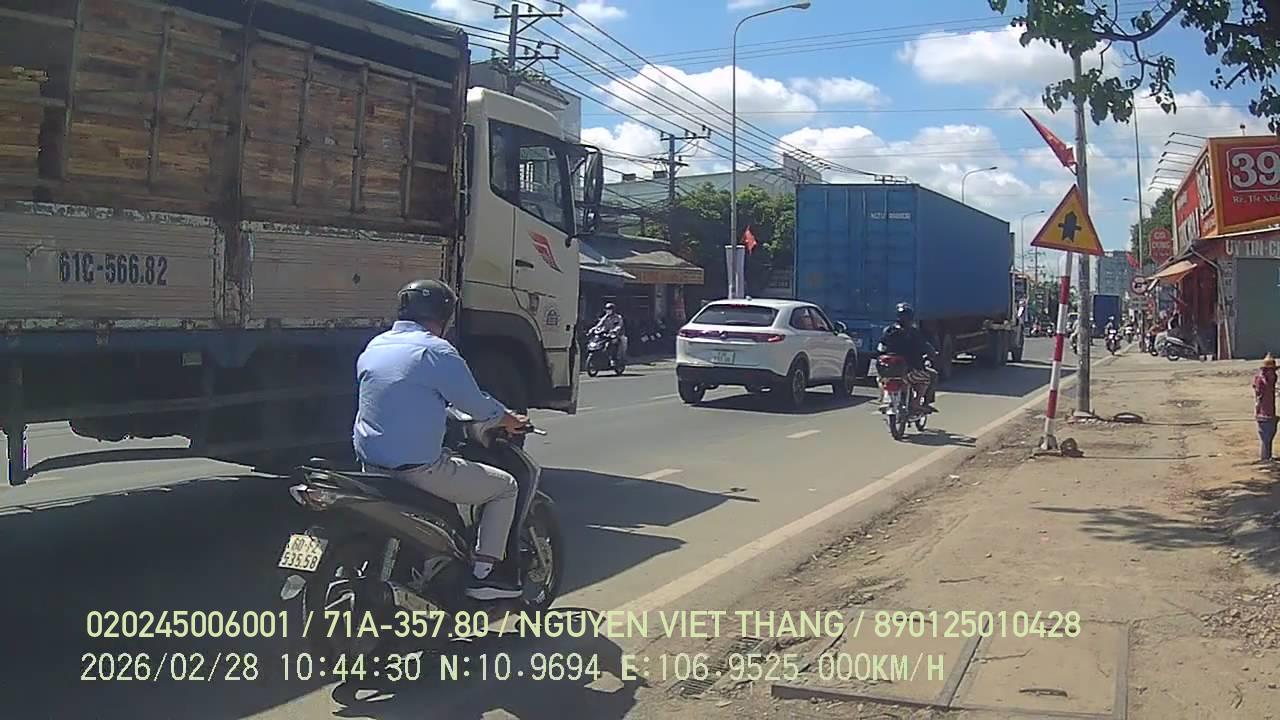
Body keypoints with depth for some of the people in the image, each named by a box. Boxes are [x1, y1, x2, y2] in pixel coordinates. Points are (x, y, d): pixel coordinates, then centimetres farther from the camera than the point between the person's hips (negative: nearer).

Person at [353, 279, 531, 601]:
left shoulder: (373, 347, 11)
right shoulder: (435, 350, -13)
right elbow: (475, 404, -8)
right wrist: (508, 419, 13)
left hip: (370, 464, 8)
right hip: (417, 469, -8)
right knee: (505, 487, 9)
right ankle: (483, 572, 7)